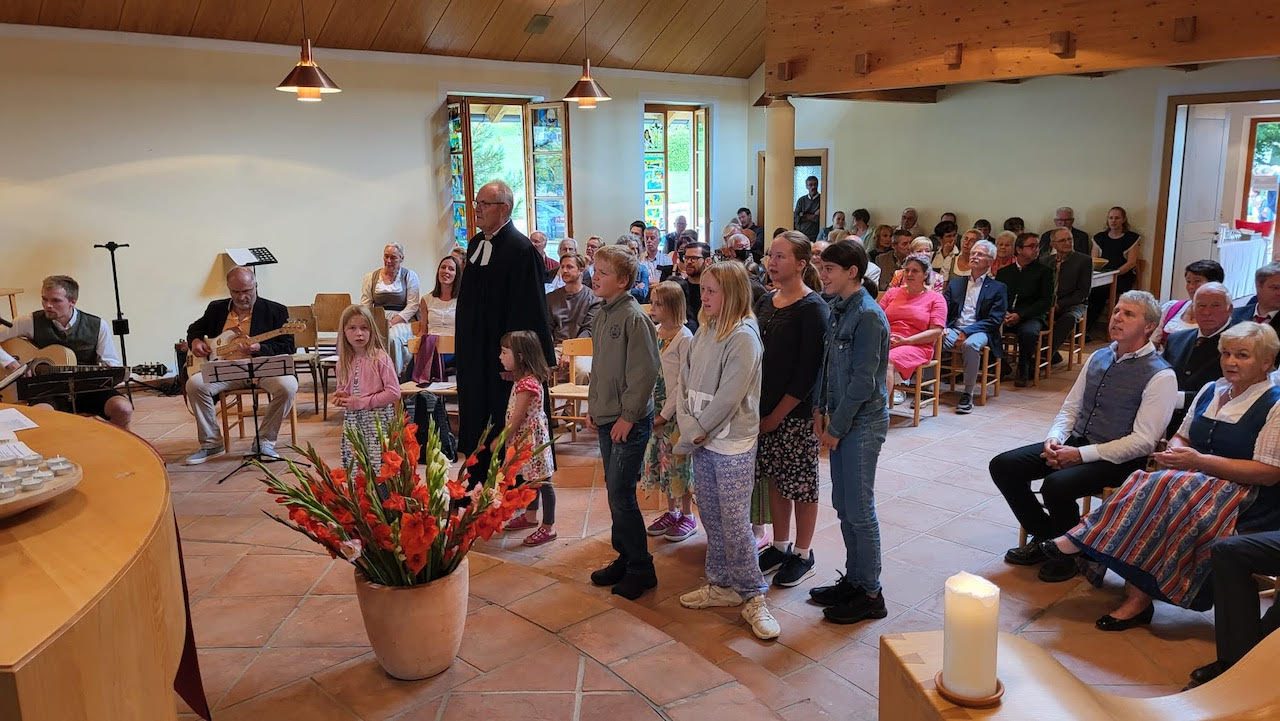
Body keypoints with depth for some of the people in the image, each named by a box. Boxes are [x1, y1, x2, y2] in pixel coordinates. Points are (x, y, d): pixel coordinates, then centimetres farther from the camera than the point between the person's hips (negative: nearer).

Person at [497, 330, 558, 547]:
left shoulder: (526, 384, -24)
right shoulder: (524, 379, 6)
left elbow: (516, 418, -21)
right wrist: (503, 437, 16)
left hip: (532, 439, -10)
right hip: (525, 439, 10)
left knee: (541, 481, -2)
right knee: (530, 479, 22)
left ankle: (548, 527, 5)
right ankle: (530, 516, 38)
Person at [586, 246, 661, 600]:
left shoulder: (634, 317, -15)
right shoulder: (601, 315, 10)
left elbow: (644, 372, -18)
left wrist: (627, 416, -18)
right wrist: (593, 406, 15)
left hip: (630, 422, -8)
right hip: (605, 419, 8)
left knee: (621, 495, -6)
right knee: (616, 492, 14)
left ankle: (641, 568, 8)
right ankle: (625, 557, 27)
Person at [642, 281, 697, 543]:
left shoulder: (684, 338, -14)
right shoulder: (654, 333, 6)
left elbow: (683, 383, -15)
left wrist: (665, 414, -15)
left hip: (675, 411, -7)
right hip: (655, 409, 7)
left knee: (679, 461, 2)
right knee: (661, 460, 13)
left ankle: (687, 516, 16)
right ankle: (671, 512, 28)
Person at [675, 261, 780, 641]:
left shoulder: (743, 337, -16)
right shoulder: (704, 331, 7)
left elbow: (729, 396, -20)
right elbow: (685, 380, 8)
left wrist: (697, 431, -13)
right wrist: (688, 427, -4)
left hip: (732, 444, -7)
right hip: (702, 441, 7)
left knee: (735, 524, -3)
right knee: (711, 518, 16)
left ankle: (753, 598, 11)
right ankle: (722, 585, 31)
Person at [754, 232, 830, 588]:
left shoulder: (813, 309, -13)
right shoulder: (765, 303, 8)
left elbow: (808, 371, -16)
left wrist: (778, 413, -15)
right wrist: (758, 405, 4)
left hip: (797, 413, -6)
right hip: (765, 410, 6)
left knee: (800, 482, 5)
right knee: (774, 478, 15)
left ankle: (803, 554, 20)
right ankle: (780, 546, 30)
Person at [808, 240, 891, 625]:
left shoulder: (868, 316, -18)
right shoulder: (838, 309, 8)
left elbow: (863, 381, -20)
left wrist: (837, 427, -14)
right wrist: (820, 409, 5)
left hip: (862, 423, -8)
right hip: (840, 420, 8)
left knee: (859, 510, 0)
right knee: (843, 506, 15)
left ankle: (870, 594, 13)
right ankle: (853, 580, 29)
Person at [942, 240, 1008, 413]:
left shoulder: (998, 288, 10)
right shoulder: (955, 283, 21)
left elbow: (995, 320, -2)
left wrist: (966, 332, -14)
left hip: (978, 332, -3)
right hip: (953, 330, 3)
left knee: (971, 344, -38)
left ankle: (968, 395, -28)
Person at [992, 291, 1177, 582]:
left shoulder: (1160, 375, -11)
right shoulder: (1099, 357, 11)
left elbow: (1142, 441, -16)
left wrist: (1081, 454, -20)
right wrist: (1054, 439, -6)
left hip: (1117, 459, -7)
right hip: (1076, 443, 7)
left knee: (1056, 485, -33)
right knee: (1002, 466, -9)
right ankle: (1045, 536, 10)